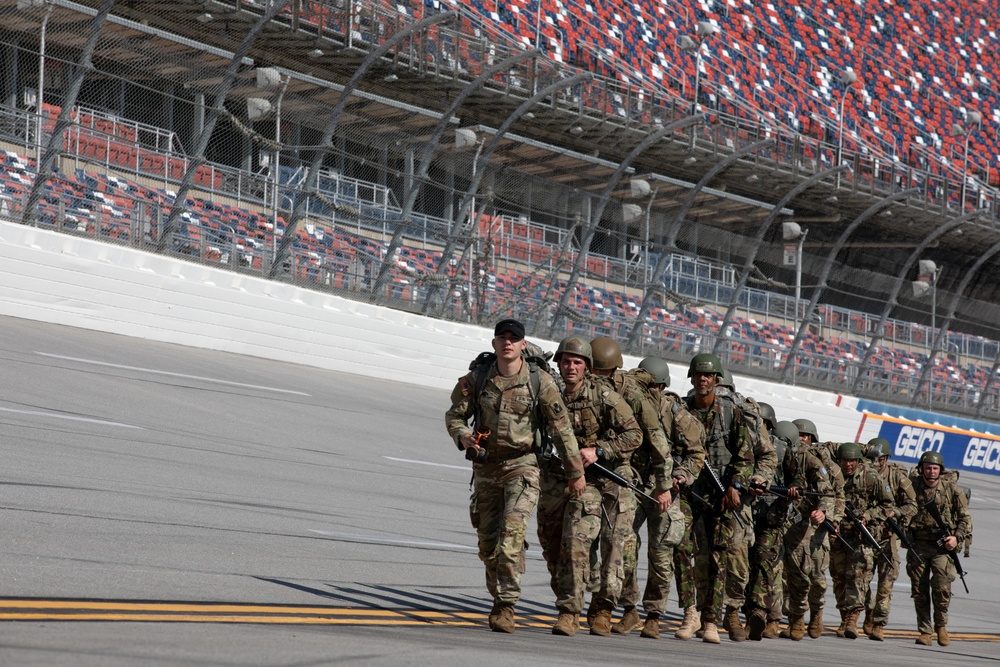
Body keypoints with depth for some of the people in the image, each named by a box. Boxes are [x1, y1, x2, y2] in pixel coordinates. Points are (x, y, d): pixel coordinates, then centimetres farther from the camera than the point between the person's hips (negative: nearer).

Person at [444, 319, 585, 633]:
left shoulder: (540, 382, -7)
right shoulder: (476, 380, 0)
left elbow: (562, 429, -3)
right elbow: (454, 415, 9)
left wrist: (575, 472, -1)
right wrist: (463, 436, -14)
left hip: (522, 466, -4)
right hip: (486, 466, 4)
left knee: (511, 534, -19)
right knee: (488, 542, 8)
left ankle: (506, 607, -19)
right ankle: (498, 597, 27)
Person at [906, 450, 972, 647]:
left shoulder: (952, 490, 2)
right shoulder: (912, 489, 5)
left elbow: (965, 518, 6)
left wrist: (957, 537, -8)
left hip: (943, 546, -2)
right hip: (918, 545, 2)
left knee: (941, 586, -17)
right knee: (919, 590, 1)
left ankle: (941, 625, 5)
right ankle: (925, 631, 11)